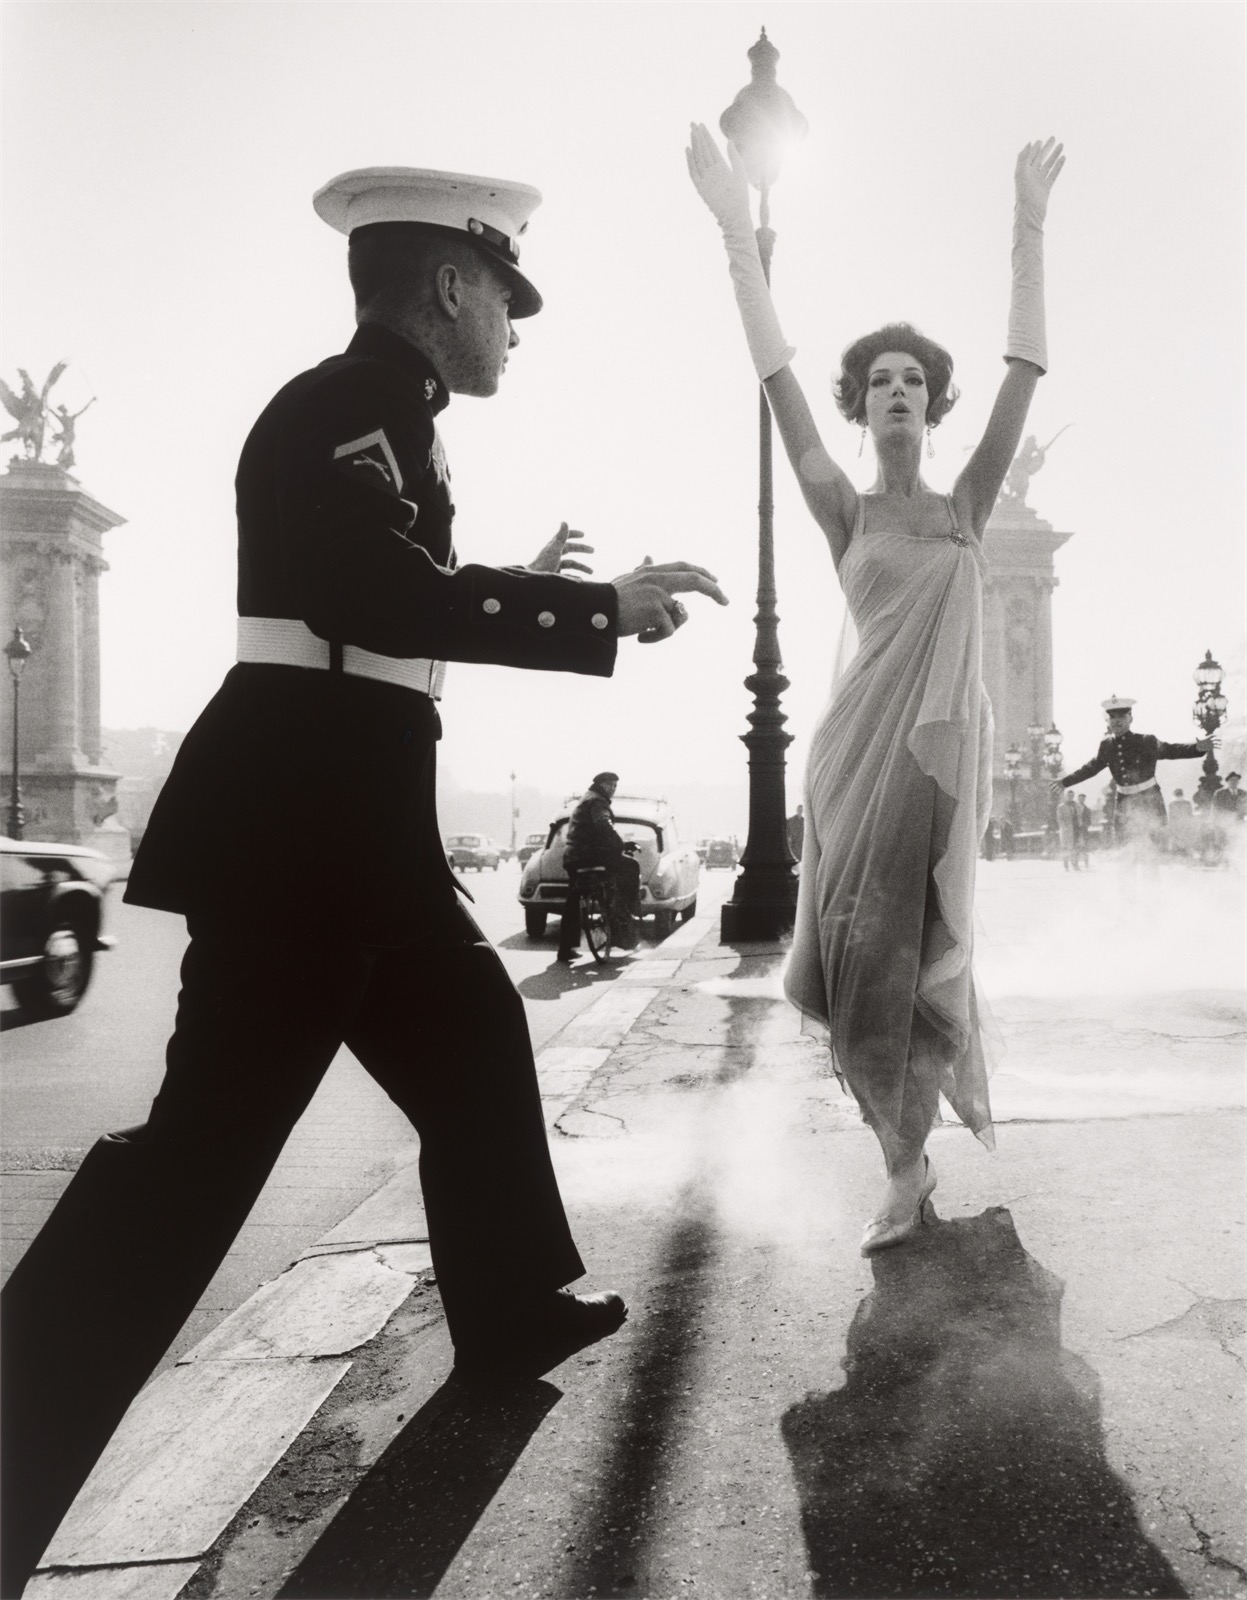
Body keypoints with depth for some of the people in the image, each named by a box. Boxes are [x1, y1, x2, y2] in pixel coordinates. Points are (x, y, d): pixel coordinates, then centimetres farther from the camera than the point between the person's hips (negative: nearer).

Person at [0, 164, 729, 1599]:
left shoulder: (373, 412, 18)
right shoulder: (343, 406, -12)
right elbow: (394, 600, -27)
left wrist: (525, 580, 25)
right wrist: (607, 606, -20)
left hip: (346, 811, 11)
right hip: (297, 814, -11)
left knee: (471, 1031, 20)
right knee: (208, 1131, -9)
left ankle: (516, 1306, 37)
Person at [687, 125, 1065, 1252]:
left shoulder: (966, 507, 7)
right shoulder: (846, 513, 4)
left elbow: (1024, 376, 2)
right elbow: (778, 380, -2)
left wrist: (1029, 231, 0)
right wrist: (737, 233, -6)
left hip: (945, 740, 0)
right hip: (862, 742, 0)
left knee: (920, 947, -1)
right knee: (861, 954, -2)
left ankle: (957, 1067, 29)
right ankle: (909, 1167, 16)